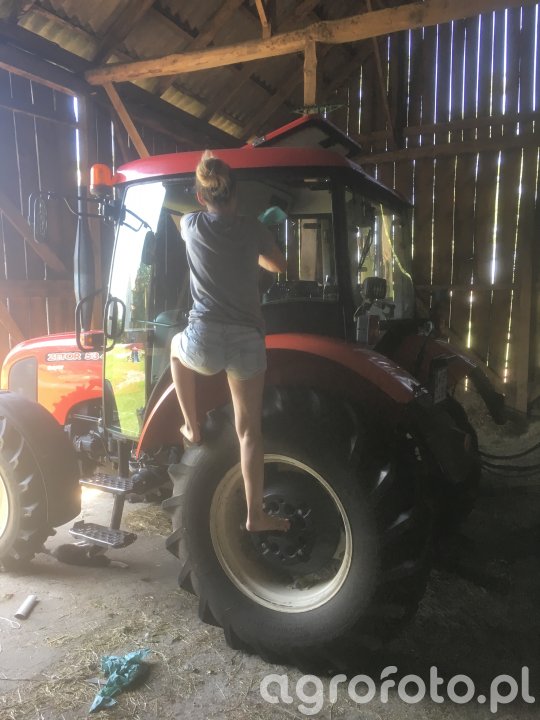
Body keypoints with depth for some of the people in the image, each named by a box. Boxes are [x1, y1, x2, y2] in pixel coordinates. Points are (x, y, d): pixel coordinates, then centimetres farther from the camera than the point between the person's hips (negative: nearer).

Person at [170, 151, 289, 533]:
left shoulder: (191, 225, 4)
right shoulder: (252, 229, 3)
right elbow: (279, 266, 22)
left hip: (203, 343, 0)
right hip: (247, 343, 0)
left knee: (177, 347, 36)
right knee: (249, 431, 10)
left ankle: (192, 429, 34)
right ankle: (256, 515, 17)